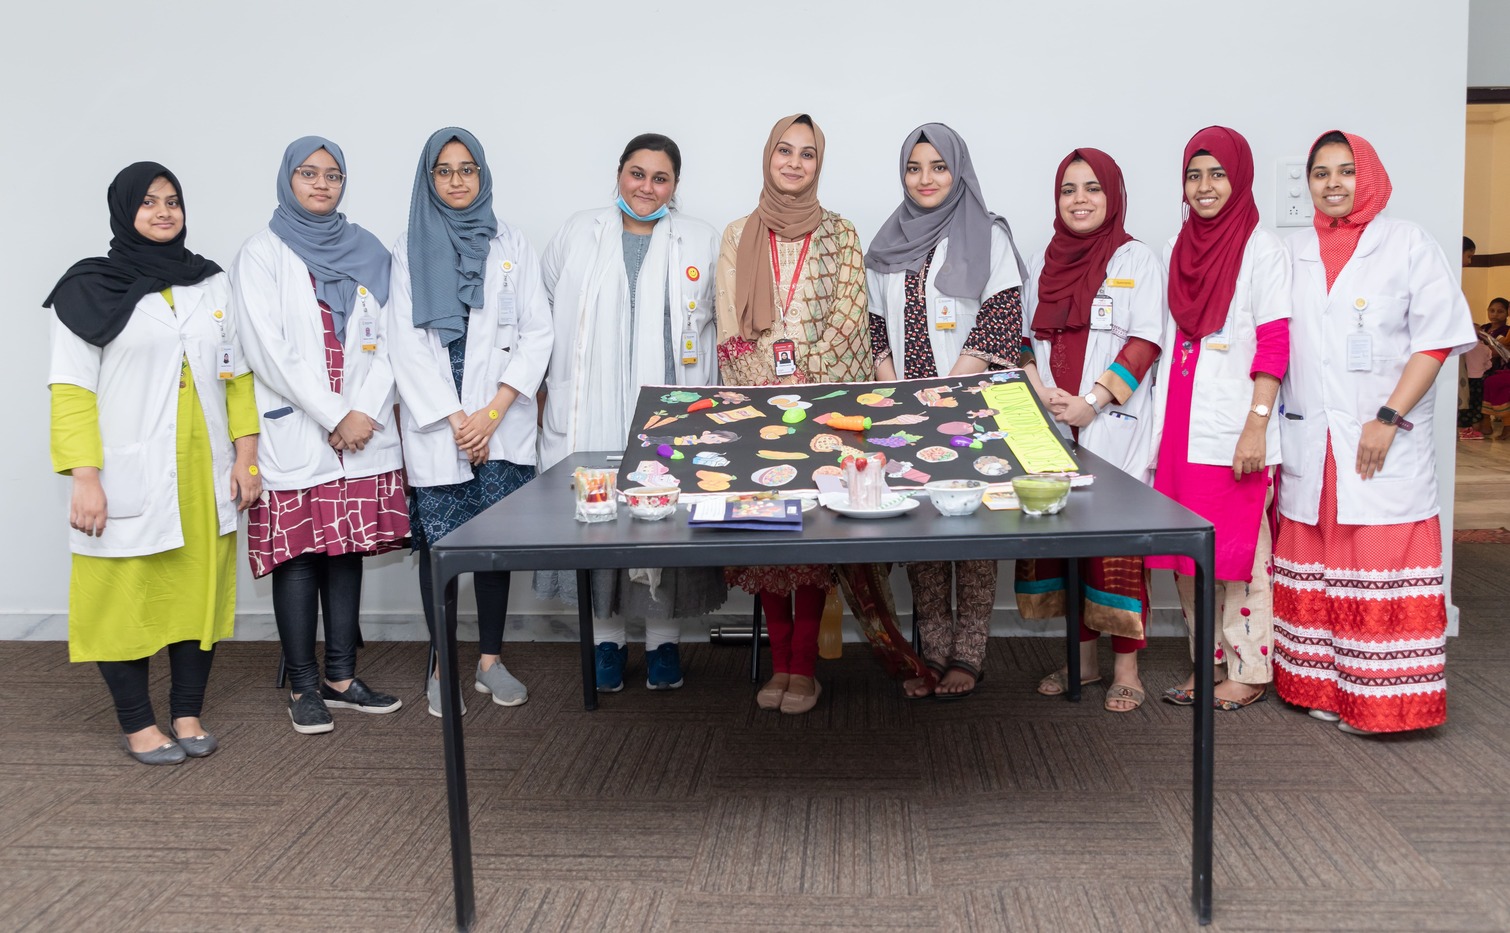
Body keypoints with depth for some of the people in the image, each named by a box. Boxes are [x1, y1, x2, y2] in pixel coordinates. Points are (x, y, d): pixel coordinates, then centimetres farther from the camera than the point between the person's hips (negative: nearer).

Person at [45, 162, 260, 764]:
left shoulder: (211, 284, 12)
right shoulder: (90, 291, 0)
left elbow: (237, 376, 12)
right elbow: (72, 392, -5)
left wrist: (246, 455, 4)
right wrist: (84, 478, -13)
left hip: (204, 476, 4)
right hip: (130, 479, -3)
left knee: (199, 589, 5)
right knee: (127, 596, 1)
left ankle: (188, 714, 18)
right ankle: (137, 724, 14)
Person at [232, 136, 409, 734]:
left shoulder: (367, 251, 12)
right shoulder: (262, 254, 2)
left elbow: (388, 341, 6)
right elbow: (268, 350, -7)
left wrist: (365, 412, -8)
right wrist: (332, 418, -12)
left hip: (363, 431, 3)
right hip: (294, 433, -3)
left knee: (348, 550, 7)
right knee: (298, 555, -1)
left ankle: (341, 677, 16)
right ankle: (303, 687, 9)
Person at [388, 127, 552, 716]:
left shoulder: (512, 245, 9)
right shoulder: (409, 248, 6)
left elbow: (537, 334, 2)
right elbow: (406, 343, -1)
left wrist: (493, 412, -8)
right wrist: (454, 420, -9)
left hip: (501, 424, 1)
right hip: (435, 423, -1)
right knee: (438, 544, 0)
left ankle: (491, 660, 15)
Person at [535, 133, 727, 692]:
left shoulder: (701, 243, 10)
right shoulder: (577, 236, 12)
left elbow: (726, 326, 9)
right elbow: (548, 317, 13)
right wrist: (561, 389, 7)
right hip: (592, 416, 1)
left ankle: (664, 640, 14)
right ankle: (607, 638, 15)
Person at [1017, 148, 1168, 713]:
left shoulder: (1138, 261, 1)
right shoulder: (1045, 265, 16)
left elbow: (1144, 343, -7)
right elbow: (1027, 341, 15)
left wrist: (1091, 402, -16)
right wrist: (1043, 394, -4)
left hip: (1113, 428, -4)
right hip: (1051, 429, 5)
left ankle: (1126, 670, 4)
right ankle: (1082, 657, 19)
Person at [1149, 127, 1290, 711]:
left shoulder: (1261, 249, -4)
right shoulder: (1176, 249, 14)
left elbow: (1273, 345, -9)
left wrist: (1257, 427, -16)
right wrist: (1160, 421, 13)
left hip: (1232, 432, -6)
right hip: (1180, 428, 6)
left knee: (1239, 552, -1)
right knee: (1189, 553, 10)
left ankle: (1249, 670, 12)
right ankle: (1207, 662, 22)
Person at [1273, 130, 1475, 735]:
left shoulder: (1409, 245, 2)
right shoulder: (1292, 254, 14)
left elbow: (1435, 340, -4)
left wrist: (1388, 419, -13)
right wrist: (1267, 429, 7)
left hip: (1384, 446, -4)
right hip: (1306, 444, 4)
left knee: (1381, 570, -5)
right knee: (1313, 567, 6)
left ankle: (1381, 700, 4)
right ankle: (1321, 686, 16)